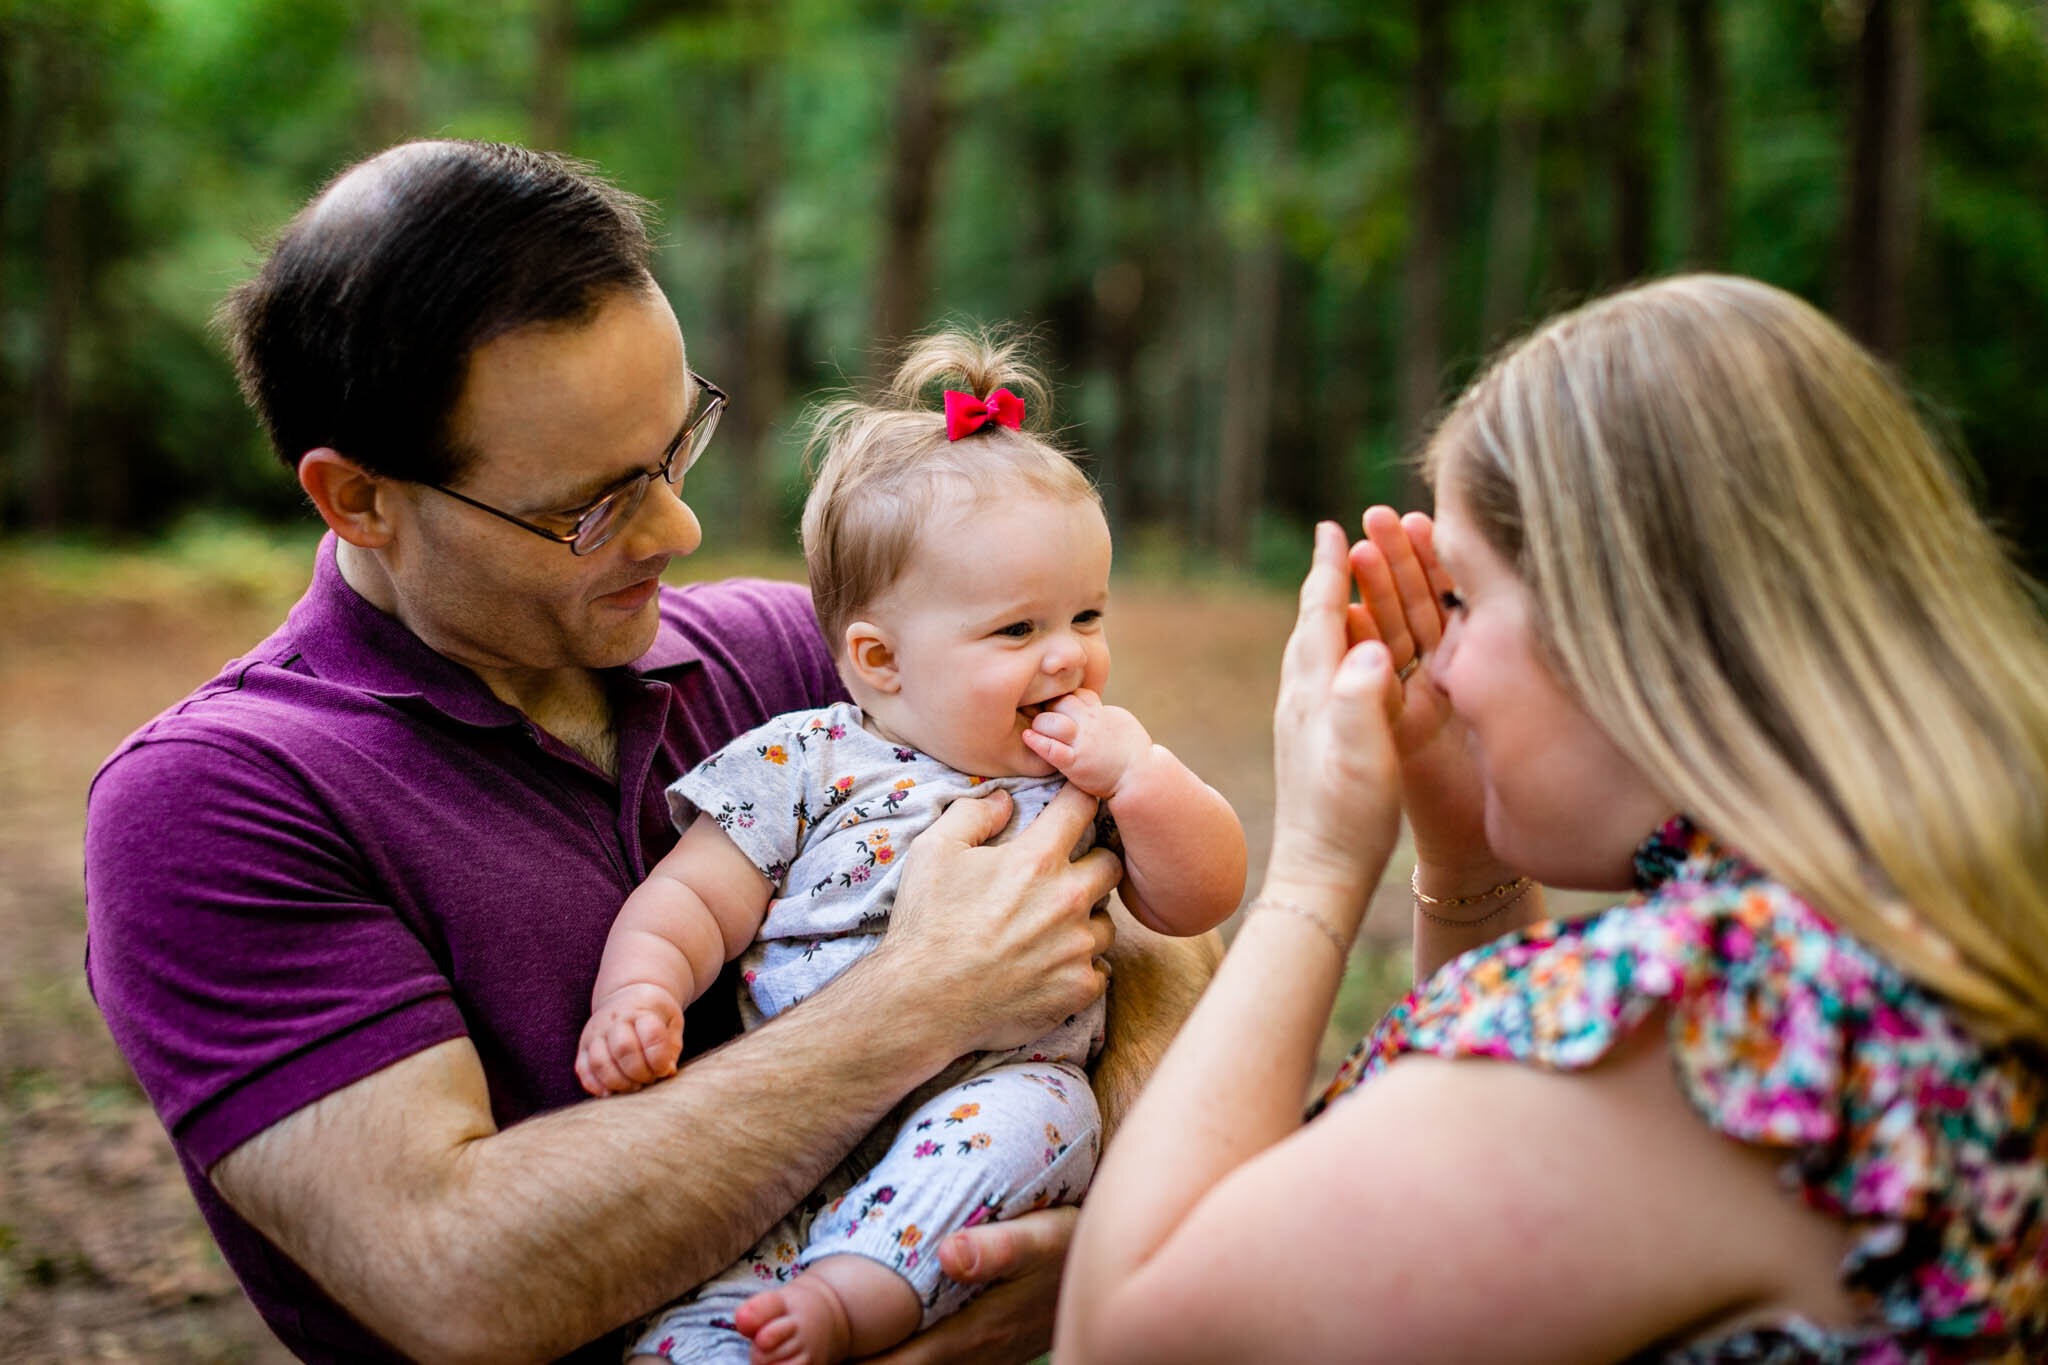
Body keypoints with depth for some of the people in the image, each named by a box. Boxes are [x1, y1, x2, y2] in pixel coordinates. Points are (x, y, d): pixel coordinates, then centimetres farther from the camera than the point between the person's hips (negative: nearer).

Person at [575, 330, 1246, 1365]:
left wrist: (1137, 772, -7)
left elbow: (1201, 901, 8)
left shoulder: (1097, 773, 13)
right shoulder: (804, 764, 5)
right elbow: (691, 902, 6)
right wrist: (638, 990, -14)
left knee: (1035, 1107, -33)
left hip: (996, 1089, 2)